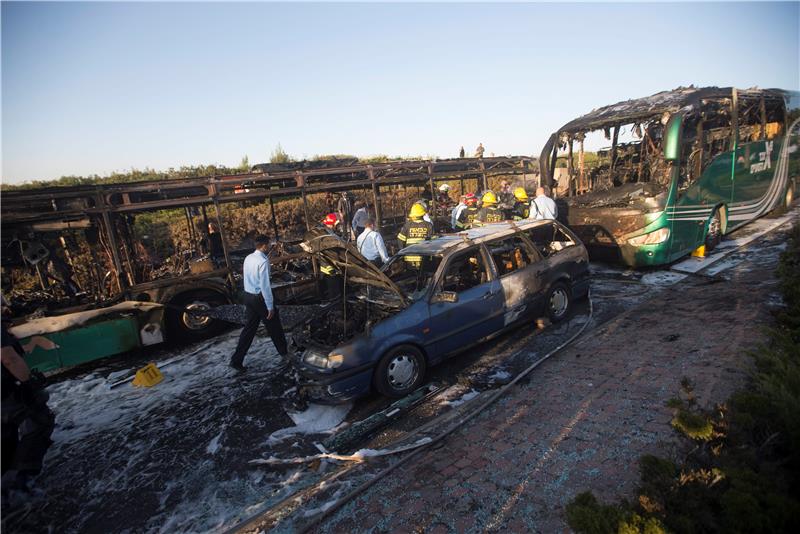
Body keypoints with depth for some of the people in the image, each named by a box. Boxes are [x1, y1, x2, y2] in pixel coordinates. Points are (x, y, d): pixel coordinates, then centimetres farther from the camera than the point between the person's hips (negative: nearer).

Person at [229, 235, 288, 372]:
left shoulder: (248, 258, 4)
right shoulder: (263, 261, -21)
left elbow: (245, 276, 13)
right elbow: (265, 285, -23)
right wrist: (270, 306, -17)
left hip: (248, 296, 7)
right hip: (260, 298, -7)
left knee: (250, 327, 14)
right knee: (274, 326, 12)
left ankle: (237, 360, 14)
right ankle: (284, 352, 32)